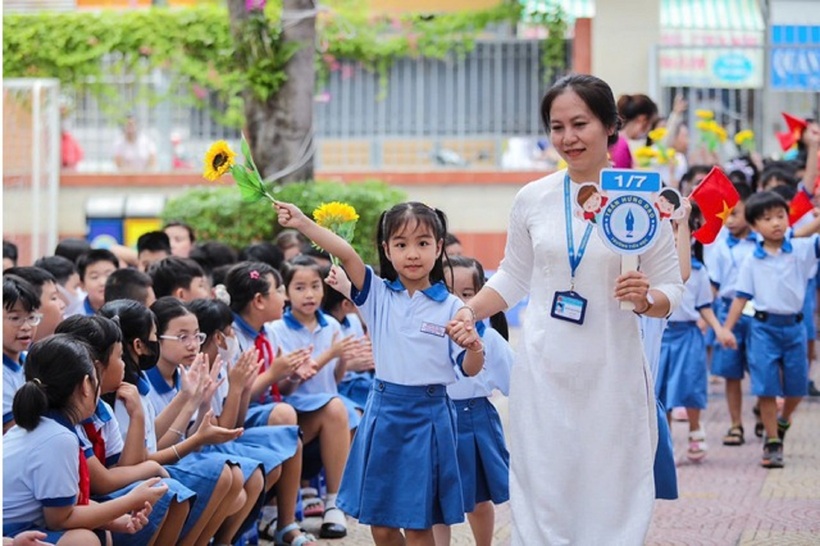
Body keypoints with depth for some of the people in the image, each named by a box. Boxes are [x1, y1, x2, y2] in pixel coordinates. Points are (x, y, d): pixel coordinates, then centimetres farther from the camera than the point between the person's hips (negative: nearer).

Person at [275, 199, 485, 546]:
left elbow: (469, 369, 0)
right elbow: (346, 255, -15)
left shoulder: (451, 307, -3)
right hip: (384, 412, 3)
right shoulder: (378, 294, 1)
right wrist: (303, 224, -28)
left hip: (428, 415, -2)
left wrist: (474, 349, -23)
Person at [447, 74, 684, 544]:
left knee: (612, 505, 2)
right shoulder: (533, 199, 3)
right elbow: (513, 277, 16)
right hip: (544, 375, 2)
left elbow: (672, 290, 1)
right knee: (542, 502, 3)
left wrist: (646, 300, -20)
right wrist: (470, 312, 1)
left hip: (612, 375, -2)